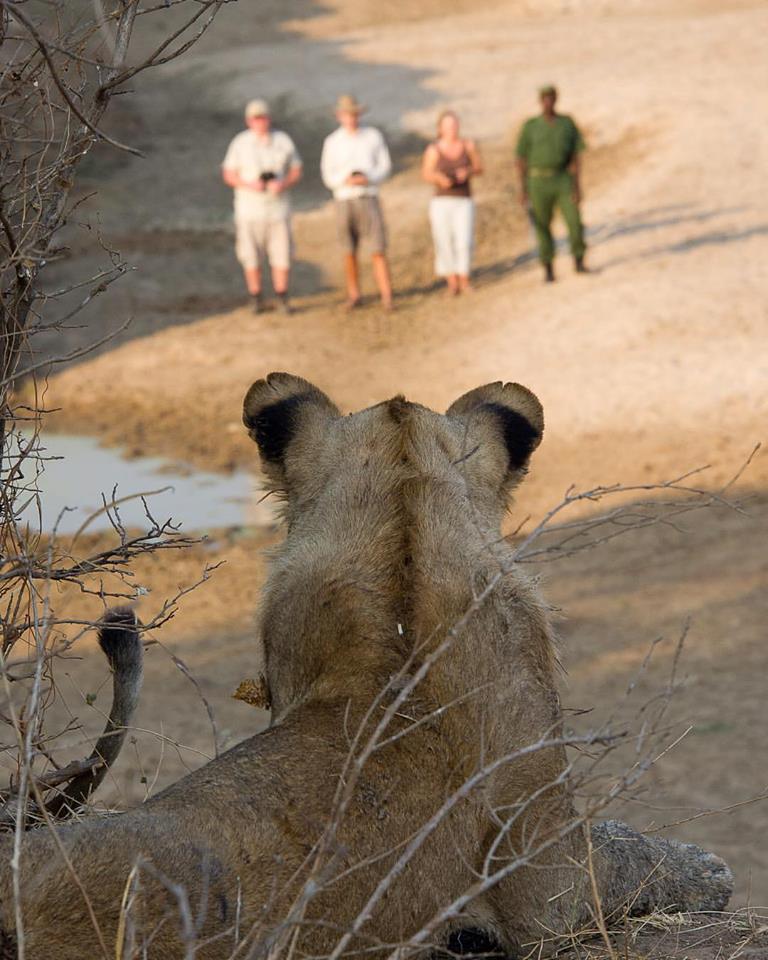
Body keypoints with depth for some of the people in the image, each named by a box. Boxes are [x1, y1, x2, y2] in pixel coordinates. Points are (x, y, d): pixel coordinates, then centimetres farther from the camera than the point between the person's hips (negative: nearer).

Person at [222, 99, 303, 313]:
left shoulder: (283, 141, 4)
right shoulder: (240, 143, -1)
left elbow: (296, 171, 8)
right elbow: (228, 175, 1)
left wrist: (284, 184, -13)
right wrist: (249, 184, -16)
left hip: (278, 207, 1)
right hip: (249, 209, -1)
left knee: (282, 255, 0)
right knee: (251, 257, 1)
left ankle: (282, 298, 12)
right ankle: (256, 300, 11)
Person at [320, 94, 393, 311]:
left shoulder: (373, 136, 1)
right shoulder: (332, 142, 1)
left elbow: (385, 166, 3)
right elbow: (328, 176, 1)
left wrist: (368, 179, -17)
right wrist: (346, 180, -20)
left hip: (369, 199, -1)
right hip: (344, 201, 1)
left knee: (378, 250, -8)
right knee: (350, 252, 6)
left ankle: (387, 298, -6)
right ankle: (354, 296, 19)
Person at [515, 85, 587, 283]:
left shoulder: (567, 123, 3)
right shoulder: (530, 126, -1)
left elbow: (576, 156, 1)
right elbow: (522, 160, 2)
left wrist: (577, 185, -8)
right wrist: (523, 189, -3)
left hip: (563, 179, 1)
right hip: (539, 182, -1)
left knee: (575, 222, -9)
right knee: (543, 227, 4)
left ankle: (579, 263, 9)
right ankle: (548, 270, 16)